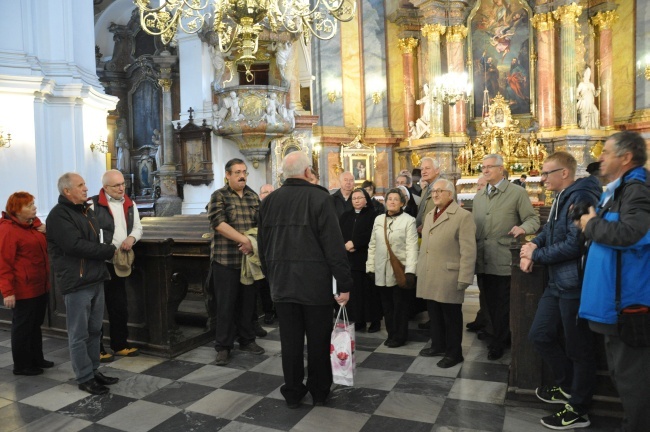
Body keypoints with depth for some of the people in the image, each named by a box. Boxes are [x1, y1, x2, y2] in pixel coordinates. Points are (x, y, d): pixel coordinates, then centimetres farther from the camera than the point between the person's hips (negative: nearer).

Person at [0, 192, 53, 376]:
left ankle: (36, 359, 33)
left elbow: (43, 249, 25)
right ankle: (21, 365, 20)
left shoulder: (34, 224, 9)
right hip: (24, 289, -8)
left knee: (35, 325, 19)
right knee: (22, 327, 6)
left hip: (40, 286, 8)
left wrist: (47, 232, 2)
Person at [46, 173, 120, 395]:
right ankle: (85, 378, 12)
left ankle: (93, 371, 27)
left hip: (95, 279, 9)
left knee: (94, 330, 15)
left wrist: (107, 250, 3)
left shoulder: (87, 211, 17)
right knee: (79, 335, 2)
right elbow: (75, 245, -21)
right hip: (76, 282, -8)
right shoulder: (59, 215, -12)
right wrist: (109, 251, -13)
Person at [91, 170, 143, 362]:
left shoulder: (130, 205, 11)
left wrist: (131, 238, -5)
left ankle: (120, 344, 28)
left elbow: (138, 228, 16)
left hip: (120, 263, 7)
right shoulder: (93, 205, -10)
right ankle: (96, 349, 14)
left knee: (120, 306, 15)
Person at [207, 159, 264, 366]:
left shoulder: (253, 196, 12)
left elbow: (260, 223, 8)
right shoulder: (219, 196, -3)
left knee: (248, 302, 12)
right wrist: (245, 239, -20)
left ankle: (246, 340, 26)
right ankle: (223, 347, 12)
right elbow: (219, 223, -16)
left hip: (250, 258, 5)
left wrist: (252, 243, -10)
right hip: (226, 259, -4)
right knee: (226, 305, 1)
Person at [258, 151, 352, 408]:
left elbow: (263, 245, 11)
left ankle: (292, 393, 24)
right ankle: (319, 392, 25)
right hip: (315, 283, -4)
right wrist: (344, 283, -9)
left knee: (290, 340, 13)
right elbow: (334, 245, -14)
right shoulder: (319, 197, -11)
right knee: (318, 339, 11)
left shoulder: (269, 201, 4)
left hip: (281, 283, 4)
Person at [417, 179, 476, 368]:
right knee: (434, 315, 17)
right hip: (429, 277, 7)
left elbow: (468, 251, -14)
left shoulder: (463, 216, -10)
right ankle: (438, 345, 34)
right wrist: (420, 269, 15)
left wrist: (464, 279, -17)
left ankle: (453, 353, 22)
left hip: (449, 278, -7)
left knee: (451, 317, 7)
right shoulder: (429, 215, 16)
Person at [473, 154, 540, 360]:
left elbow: (533, 219, -4)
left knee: (503, 305, 5)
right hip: (483, 261, 6)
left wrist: (523, 228, -26)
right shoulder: (478, 196, 14)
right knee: (490, 303, 14)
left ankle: (498, 343, 19)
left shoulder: (517, 193, -4)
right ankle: (501, 337, 31)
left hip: (504, 260, -5)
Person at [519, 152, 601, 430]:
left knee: (578, 347, 5)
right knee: (540, 335, 16)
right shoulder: (561, 198, 14)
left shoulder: (581, 197, -19)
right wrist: (534, 245, -3)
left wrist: (536, 256, -13)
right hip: (558, 282, 10)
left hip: (575, 283, -10)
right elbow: (550, 230, 19)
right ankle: (567, 387, 36)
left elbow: (575, 245, -25)